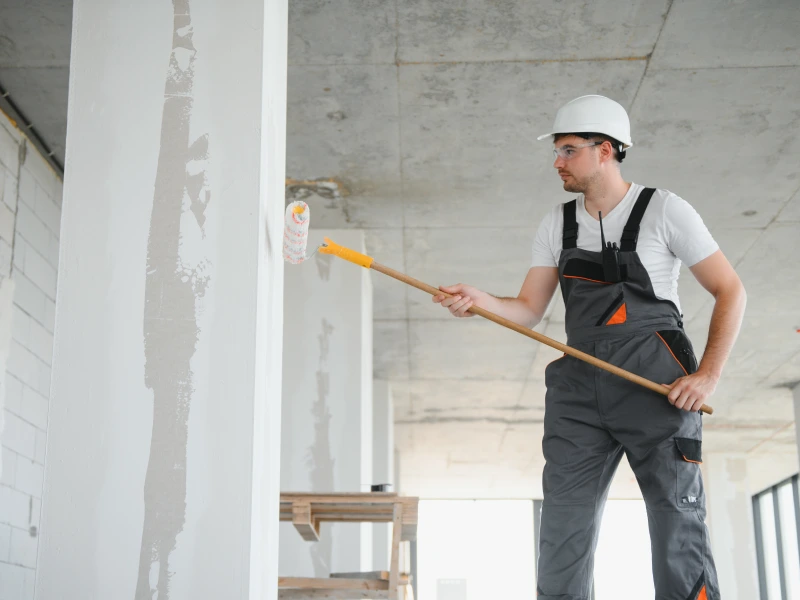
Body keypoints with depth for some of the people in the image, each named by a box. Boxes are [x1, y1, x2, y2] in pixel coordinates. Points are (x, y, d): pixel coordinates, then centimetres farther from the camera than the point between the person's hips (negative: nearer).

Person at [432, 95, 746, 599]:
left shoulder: (664, 211, -1)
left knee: (678, 525, -5)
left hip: (657, 384, -4)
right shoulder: (557, 225, 13)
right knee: (563, 530, 1)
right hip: (580, 386, 5)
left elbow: (730, 292, 0)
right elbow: (530, 311, 10)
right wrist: (479, 300, -10)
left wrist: (709, 375, -9)